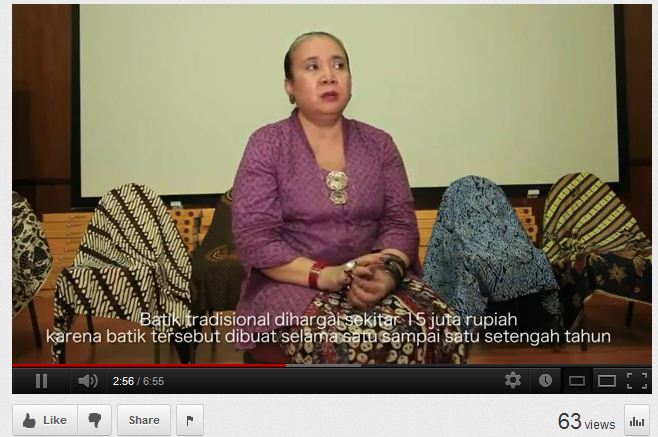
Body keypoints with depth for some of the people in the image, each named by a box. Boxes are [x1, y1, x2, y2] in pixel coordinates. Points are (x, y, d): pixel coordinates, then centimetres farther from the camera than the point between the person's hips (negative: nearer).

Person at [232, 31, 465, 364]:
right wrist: (324, 275, -21)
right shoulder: (267, 145, 0)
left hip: (376, 280, 4)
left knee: (438, 331, -26)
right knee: (348, 346, -34)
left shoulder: (379, 144, 11)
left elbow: (400, 222, 3)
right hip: (295, 286, -3)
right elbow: (254, 239, -8)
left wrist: (388, 272, -19)